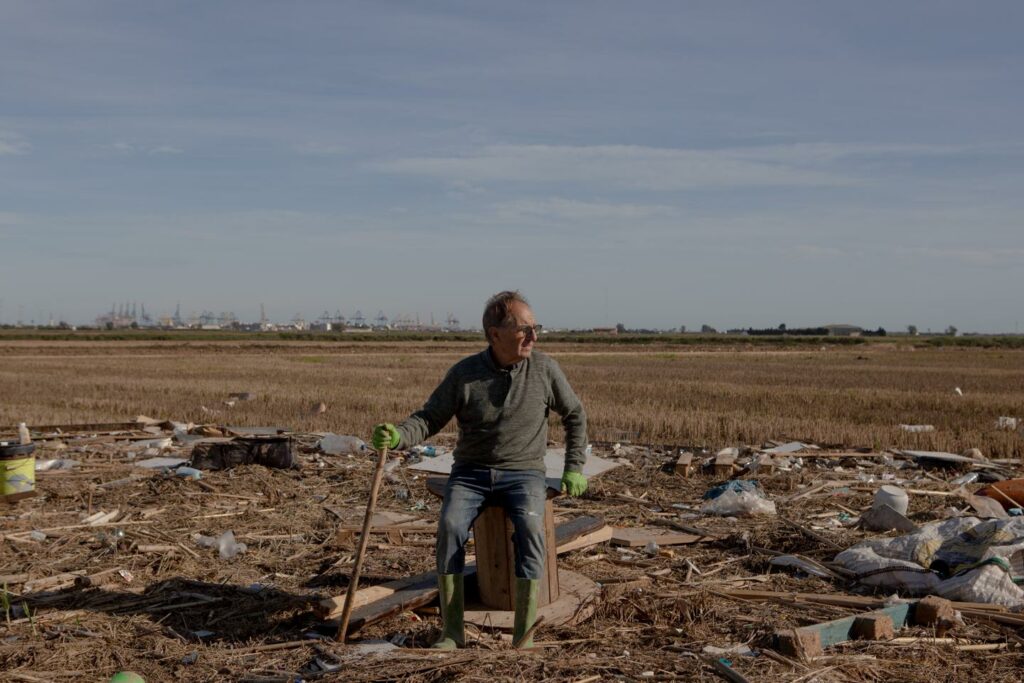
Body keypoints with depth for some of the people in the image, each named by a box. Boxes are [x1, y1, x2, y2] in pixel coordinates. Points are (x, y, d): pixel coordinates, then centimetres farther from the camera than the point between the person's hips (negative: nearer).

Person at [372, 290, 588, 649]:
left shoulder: (544, 368, -3)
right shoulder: (464, 373, -6)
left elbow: (575, 415, 10)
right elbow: (429, 418, -3)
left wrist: (574, 468, 4)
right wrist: (397, 436, -23)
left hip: (523, 474, 0)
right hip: (471, 473, 0)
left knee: (529, 528, -32)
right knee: (450, 525, -30)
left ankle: (524, 636, -25)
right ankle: (452, 631, -21)